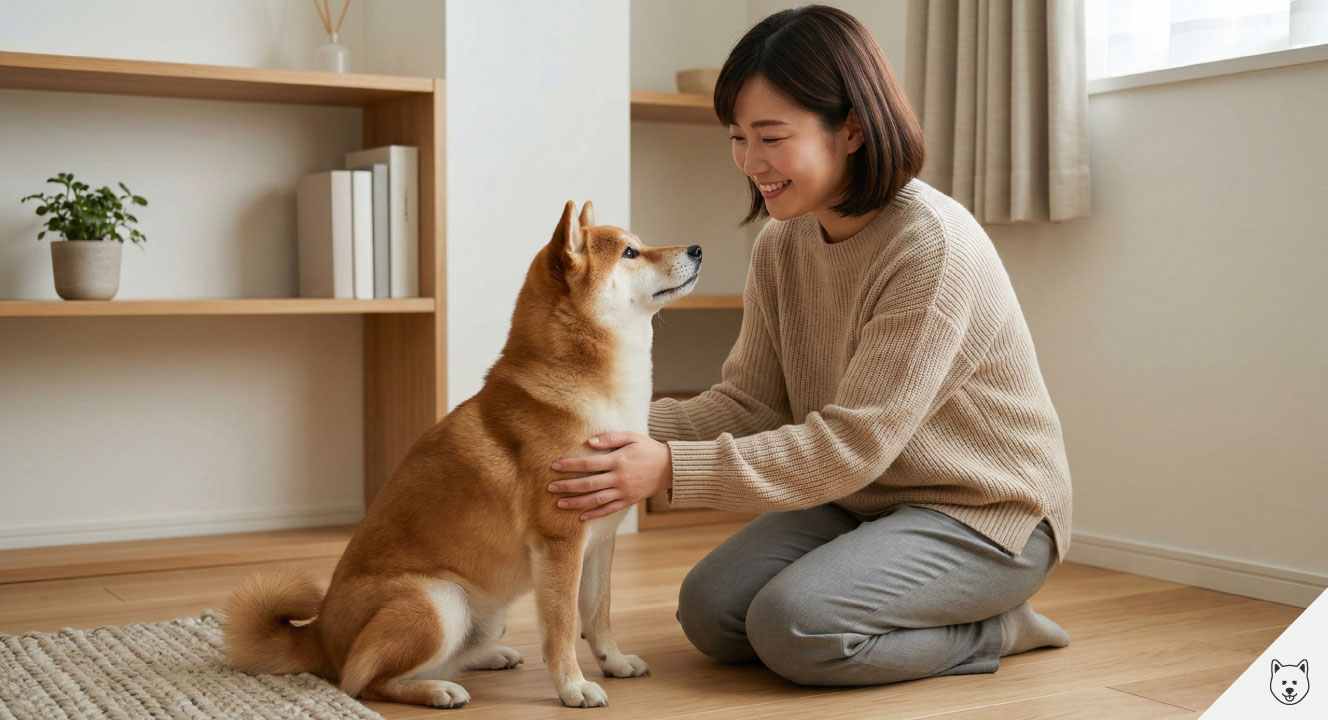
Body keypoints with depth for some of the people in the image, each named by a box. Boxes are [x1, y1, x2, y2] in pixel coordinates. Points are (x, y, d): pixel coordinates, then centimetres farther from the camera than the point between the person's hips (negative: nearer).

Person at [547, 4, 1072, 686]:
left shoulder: (933, 246, -26)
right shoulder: (781, 244, -1)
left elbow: (851, 445, -28)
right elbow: (749, 401, -2)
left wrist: (673, 469, -34)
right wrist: (633, 427, -20)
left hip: (984, 510, -7)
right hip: (862, 498, 8)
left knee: (793, 626, -24)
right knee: (709, 612, -6)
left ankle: (992, 629, 0)